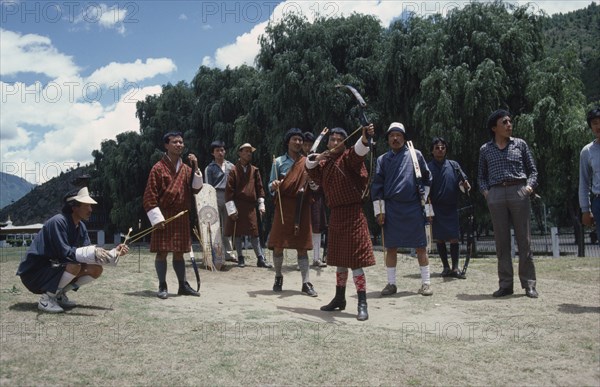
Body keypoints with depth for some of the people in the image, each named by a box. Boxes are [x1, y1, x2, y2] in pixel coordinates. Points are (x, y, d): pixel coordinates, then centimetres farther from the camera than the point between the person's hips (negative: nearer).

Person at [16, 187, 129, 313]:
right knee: (74, 265, -32)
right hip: (34, 272, -8)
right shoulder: (58, 222, -22)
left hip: (55, 267, 8)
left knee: (96, 269, -4)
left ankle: (59, 294, 8)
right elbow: (64, 253, -30)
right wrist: (92, 252, -35)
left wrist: (114, 253, -13)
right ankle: (47, 298, -13)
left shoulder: (81, 227, 3)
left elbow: (89, 253, -1)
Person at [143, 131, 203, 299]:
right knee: (162, 251, -2)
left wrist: (195, 168, -6)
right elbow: (150, 196, -8)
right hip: (164, 216, -5)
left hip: (182, 217, 5)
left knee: (179, 252, 11)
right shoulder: (158, 168, -5)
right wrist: (157, 218, -15)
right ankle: (162, 286, 8)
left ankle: (183, 285, 18)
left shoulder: (186, 168, 12)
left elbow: (196, 189, 4)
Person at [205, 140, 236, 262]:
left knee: (227, 227, 8)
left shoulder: (230, 166, 14)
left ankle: (228, 253, 13)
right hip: (216, 197, -3)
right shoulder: (210, 168, 6)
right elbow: (208, 186, 3)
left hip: (228, 197, 3)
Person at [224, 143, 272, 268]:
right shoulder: (234, 171, -1)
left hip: (251, 206, 2)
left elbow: (259, 188, 10)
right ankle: (240, 258, 16)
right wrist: (232, 209, -9)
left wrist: (261, 205, 4)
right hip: (237, 206, -2)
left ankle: (260, 259, 3)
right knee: (237, 233, 4)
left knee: (254, 233, 1)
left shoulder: (255, 170, 8)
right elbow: (229, 190, -4)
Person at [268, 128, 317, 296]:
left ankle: (306, 283, 2)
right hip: (283, 207, -1)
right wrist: (273, 186, -18)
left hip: (301, 208, 1)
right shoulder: (279, 162, 4)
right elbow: (270, 187, 4)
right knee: (278, 244, 0)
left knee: (302, 246, 1)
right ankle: (278, 277, 20)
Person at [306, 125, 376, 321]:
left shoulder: (348, 157, -8)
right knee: (339, 259, 16)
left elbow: (358, 151, -27)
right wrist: (316, 158, -6)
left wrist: (365, 138, -50)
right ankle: (339, 299, 29)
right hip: (335, 214, 7)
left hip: (352, 213, -7)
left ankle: (362, 305, -3)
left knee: (355, 260, -8)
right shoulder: (325, 162, 12)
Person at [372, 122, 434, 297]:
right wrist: (379, 210, 1)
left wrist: (423, 197, 9)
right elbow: (377, 186, 7)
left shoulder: (415, 155, 6)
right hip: (391, 209, 1)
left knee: (420, 246, 1)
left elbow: (426, 178, 14)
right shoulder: (382, 159, 9)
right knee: (391, 247, 5)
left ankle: (426, 282, 10)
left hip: (413, 207, -1)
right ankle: (391, 283, 15)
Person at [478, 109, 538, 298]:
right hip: (496, 195, 1)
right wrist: (485, 190, 2)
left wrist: (530, 186, -5)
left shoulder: (520, 144, 10)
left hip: (519, 192, -1)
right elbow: (481, 175, 19)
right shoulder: (485, 149, 12)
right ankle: (505, 284, 8)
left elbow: (532, 170, 12)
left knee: (524, 239, -1)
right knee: (501, 241, 3)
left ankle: (529, 284, 4)